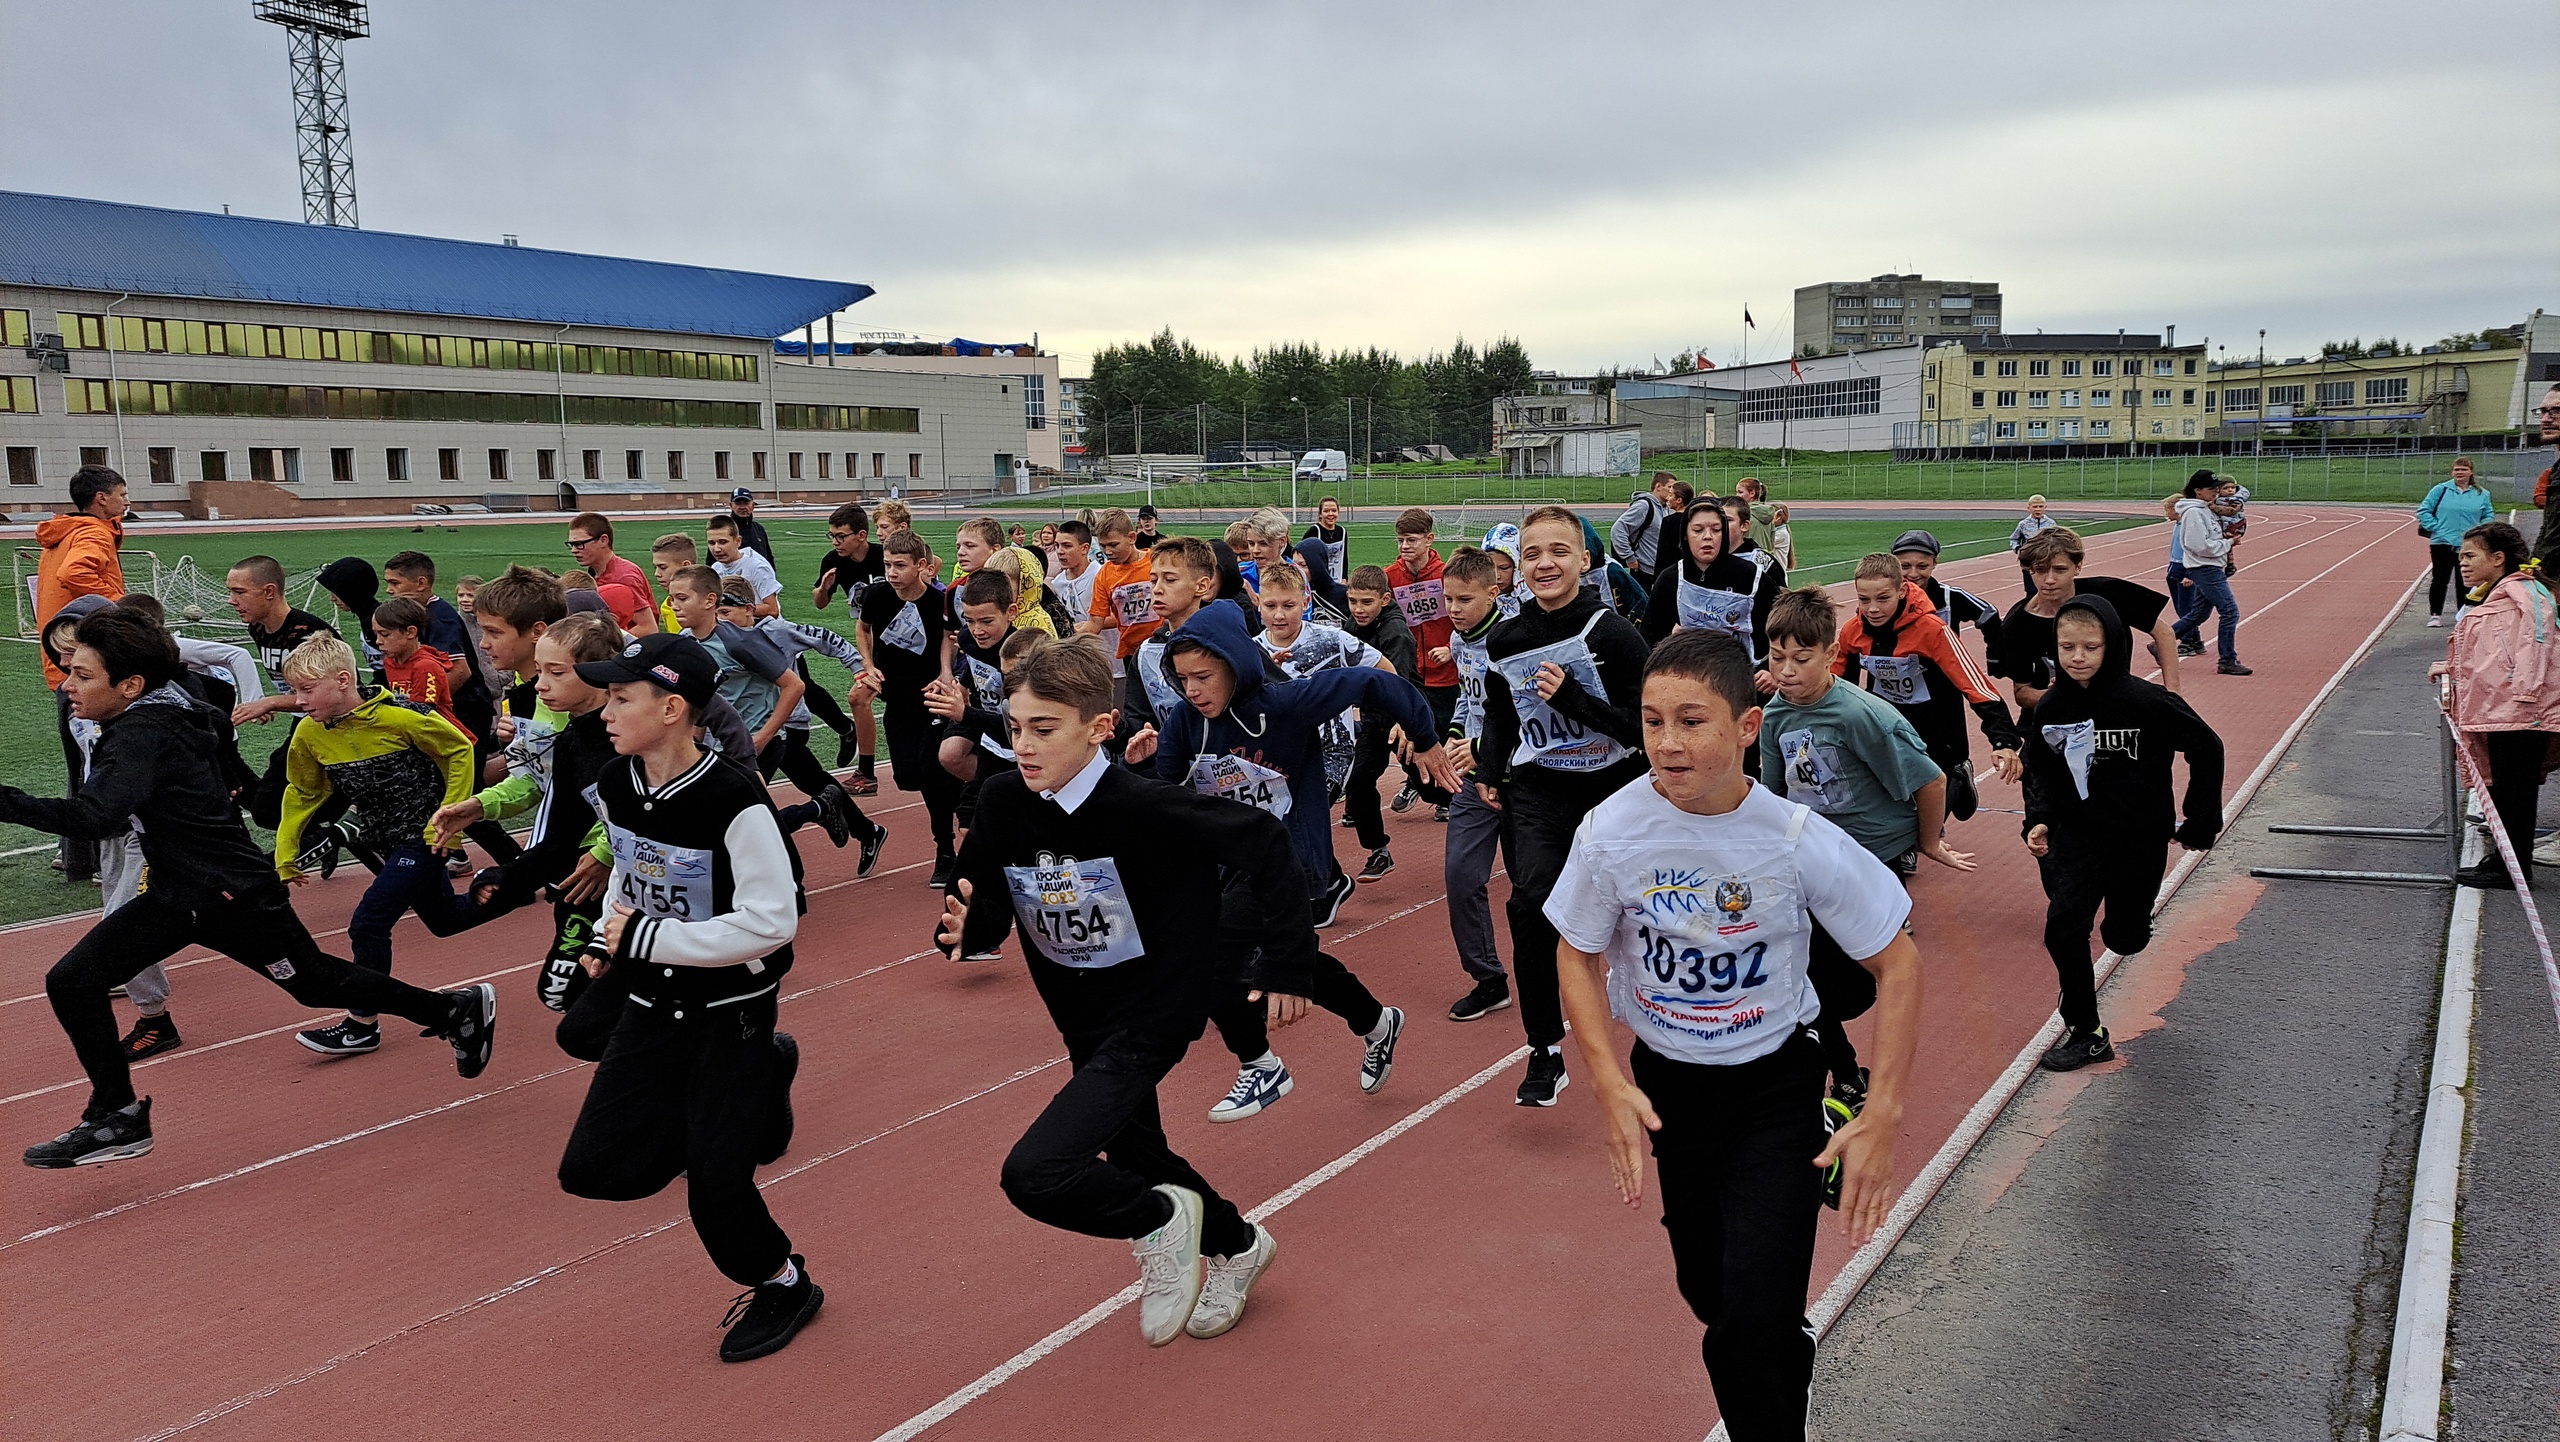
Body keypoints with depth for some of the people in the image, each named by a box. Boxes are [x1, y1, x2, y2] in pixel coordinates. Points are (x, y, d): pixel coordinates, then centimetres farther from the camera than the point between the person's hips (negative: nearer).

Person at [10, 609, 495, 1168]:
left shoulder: (144, 735, -25)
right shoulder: (160, 719, 2)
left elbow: (94, 817, -41)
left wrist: (7, 802, -42)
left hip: (234, 900, -9)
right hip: (177, 895, 9)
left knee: (317, 983, 8)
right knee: (71, 981, -1)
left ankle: (456, 1008, 26)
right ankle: (115, 1117, 10)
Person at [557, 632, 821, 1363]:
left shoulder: (734, 802, -26)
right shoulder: (614, 786, -5)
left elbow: (773, 922, -28)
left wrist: (646, 938, -24)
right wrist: (608, 939, 4)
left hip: (732, 1012, -7)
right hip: (653, 1005, 7)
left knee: (714, 1183, -7)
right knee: (596, 1169, 5)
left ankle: (785, 1284, 25)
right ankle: (763, 1075, 23)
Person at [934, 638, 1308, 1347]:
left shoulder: (1142, 806, -27)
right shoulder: (1003, 803, -11)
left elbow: (1262, 840, -19)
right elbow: (984, 910, -1)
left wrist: (1287, 963, -15)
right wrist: (966, 929, -25)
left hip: (1153, 1014, -7)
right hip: (1084, 1023, 7)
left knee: (1034, 1174, -20)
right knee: (1133, 1153, 25)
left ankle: (1162, 1219, 9)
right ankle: (1236, 1245, 52)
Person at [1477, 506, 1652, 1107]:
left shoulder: (1615, 634, -12)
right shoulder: (1505, 641, 1)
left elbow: (1644, 725, -15)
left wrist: (1573, 698, -24)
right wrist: (1488, 772, 8)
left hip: (1613, 788, -2)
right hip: (1538, 792, 2)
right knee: (1531, 904, -19)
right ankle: (1545, 1052, -7)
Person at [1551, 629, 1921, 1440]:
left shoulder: (1801, 842, -21)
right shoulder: (1612, 831, -17)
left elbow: (1896, 964, -11)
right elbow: (1579, 957, -3)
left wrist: (1883, 1117, -16)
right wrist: (1611, 1084, -15)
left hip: (1775, 1087, -2)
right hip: (1665, 1083, 3)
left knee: (1753, 1320, -15)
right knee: (1706, 1290, 17)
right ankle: (1792, 1356, 50)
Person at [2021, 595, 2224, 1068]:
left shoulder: (2146, 701, -20)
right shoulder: (2050, 709, -7)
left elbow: (2206, 750, -8)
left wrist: (2200, 822, -4)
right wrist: (2039, 821, -9)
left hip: (2141, 836, -2)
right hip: (2079, 831, 2)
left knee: (2125, 938, 11)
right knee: (2063, 925, -16)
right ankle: (2086, 1033, -1)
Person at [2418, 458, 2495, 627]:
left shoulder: (2481, 494, 7)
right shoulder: (2441, 489, 1)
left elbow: (2489, 516, 12)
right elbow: (2424, 510, 1)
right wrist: (2436, 528, -9)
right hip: (2442, 543, -1)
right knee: (2440, 579, 2)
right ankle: (2435, 615, 9)